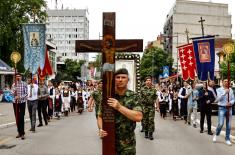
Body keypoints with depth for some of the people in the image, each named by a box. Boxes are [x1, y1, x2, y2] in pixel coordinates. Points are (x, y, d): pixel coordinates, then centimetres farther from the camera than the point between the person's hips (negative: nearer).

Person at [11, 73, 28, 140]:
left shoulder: (24, 84, -1)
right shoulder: (14, 84, 7)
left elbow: (26, 93, -3)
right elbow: (12, 93, 2)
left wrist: (20, 97, -18)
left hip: (22, 102, -3)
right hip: (15, 102, 3)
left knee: (21, 117, -8)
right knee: (17, 117, 7)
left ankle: (22, 133, -6)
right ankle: (19, 132, 17)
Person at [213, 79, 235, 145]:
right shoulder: (219, 90, -2)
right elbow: (218, 99, -14)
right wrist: (225, 92, -22)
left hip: (229, 108, 3)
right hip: (222, 108, -3)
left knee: (228, 125, 7)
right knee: (220, 124, -10)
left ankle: (227, 139, 19)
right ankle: (216, 135, 17)